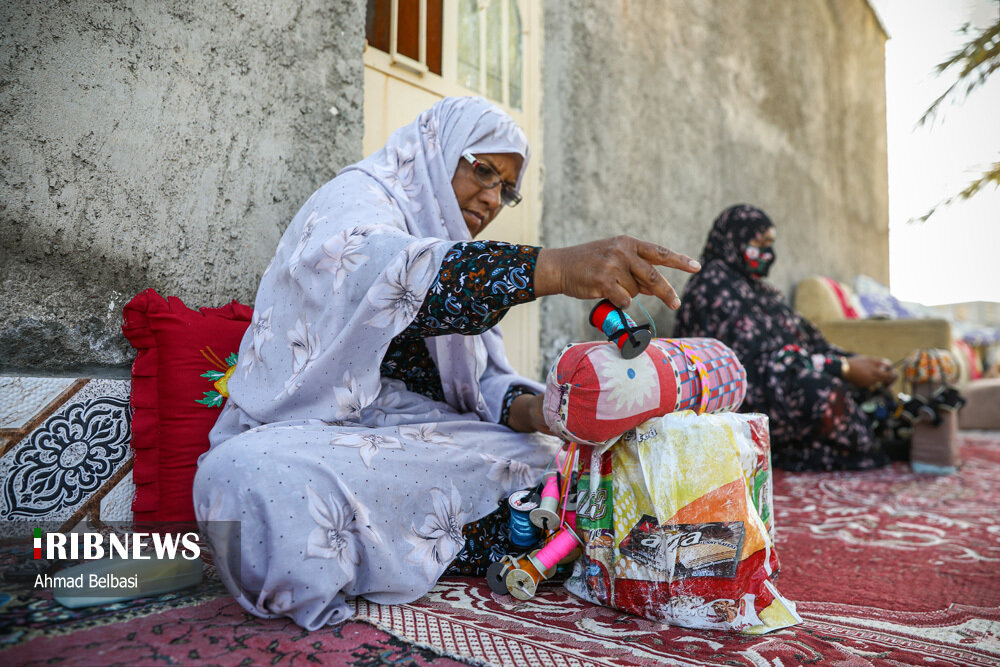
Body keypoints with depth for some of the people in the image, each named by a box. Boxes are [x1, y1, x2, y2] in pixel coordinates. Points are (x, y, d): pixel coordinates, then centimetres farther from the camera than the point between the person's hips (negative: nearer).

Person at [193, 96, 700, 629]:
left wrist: (529, 410, -16)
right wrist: (554, 268, -43)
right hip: (316, 431, -6)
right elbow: (389, 271, -30)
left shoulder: (470, 269, 19)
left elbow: (488, 380, 9)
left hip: (415, 439, 7)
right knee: (246, 475, -37)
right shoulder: (357, 198, -4)